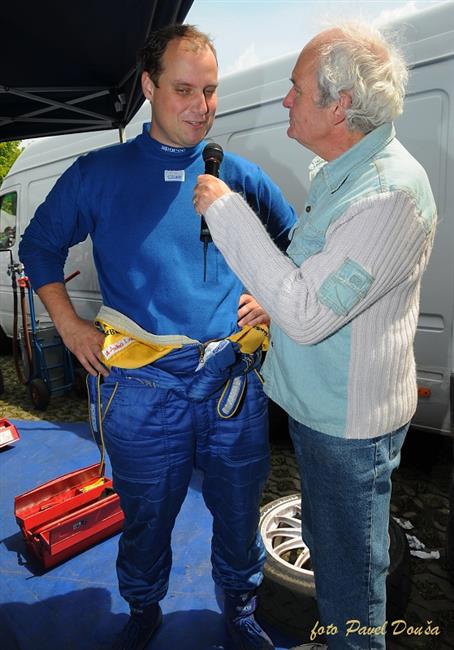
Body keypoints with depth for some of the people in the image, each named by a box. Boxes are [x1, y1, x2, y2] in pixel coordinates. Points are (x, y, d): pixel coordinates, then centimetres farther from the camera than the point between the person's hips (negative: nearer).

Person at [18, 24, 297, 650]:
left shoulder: (239, 174, 6)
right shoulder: (98, 174, 2)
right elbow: (39, 244, 12)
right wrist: (70, 325, 2)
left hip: (233, 380, 2)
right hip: (142, 387, -1)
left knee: (239, 511, 18)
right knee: (146, 517, 19)